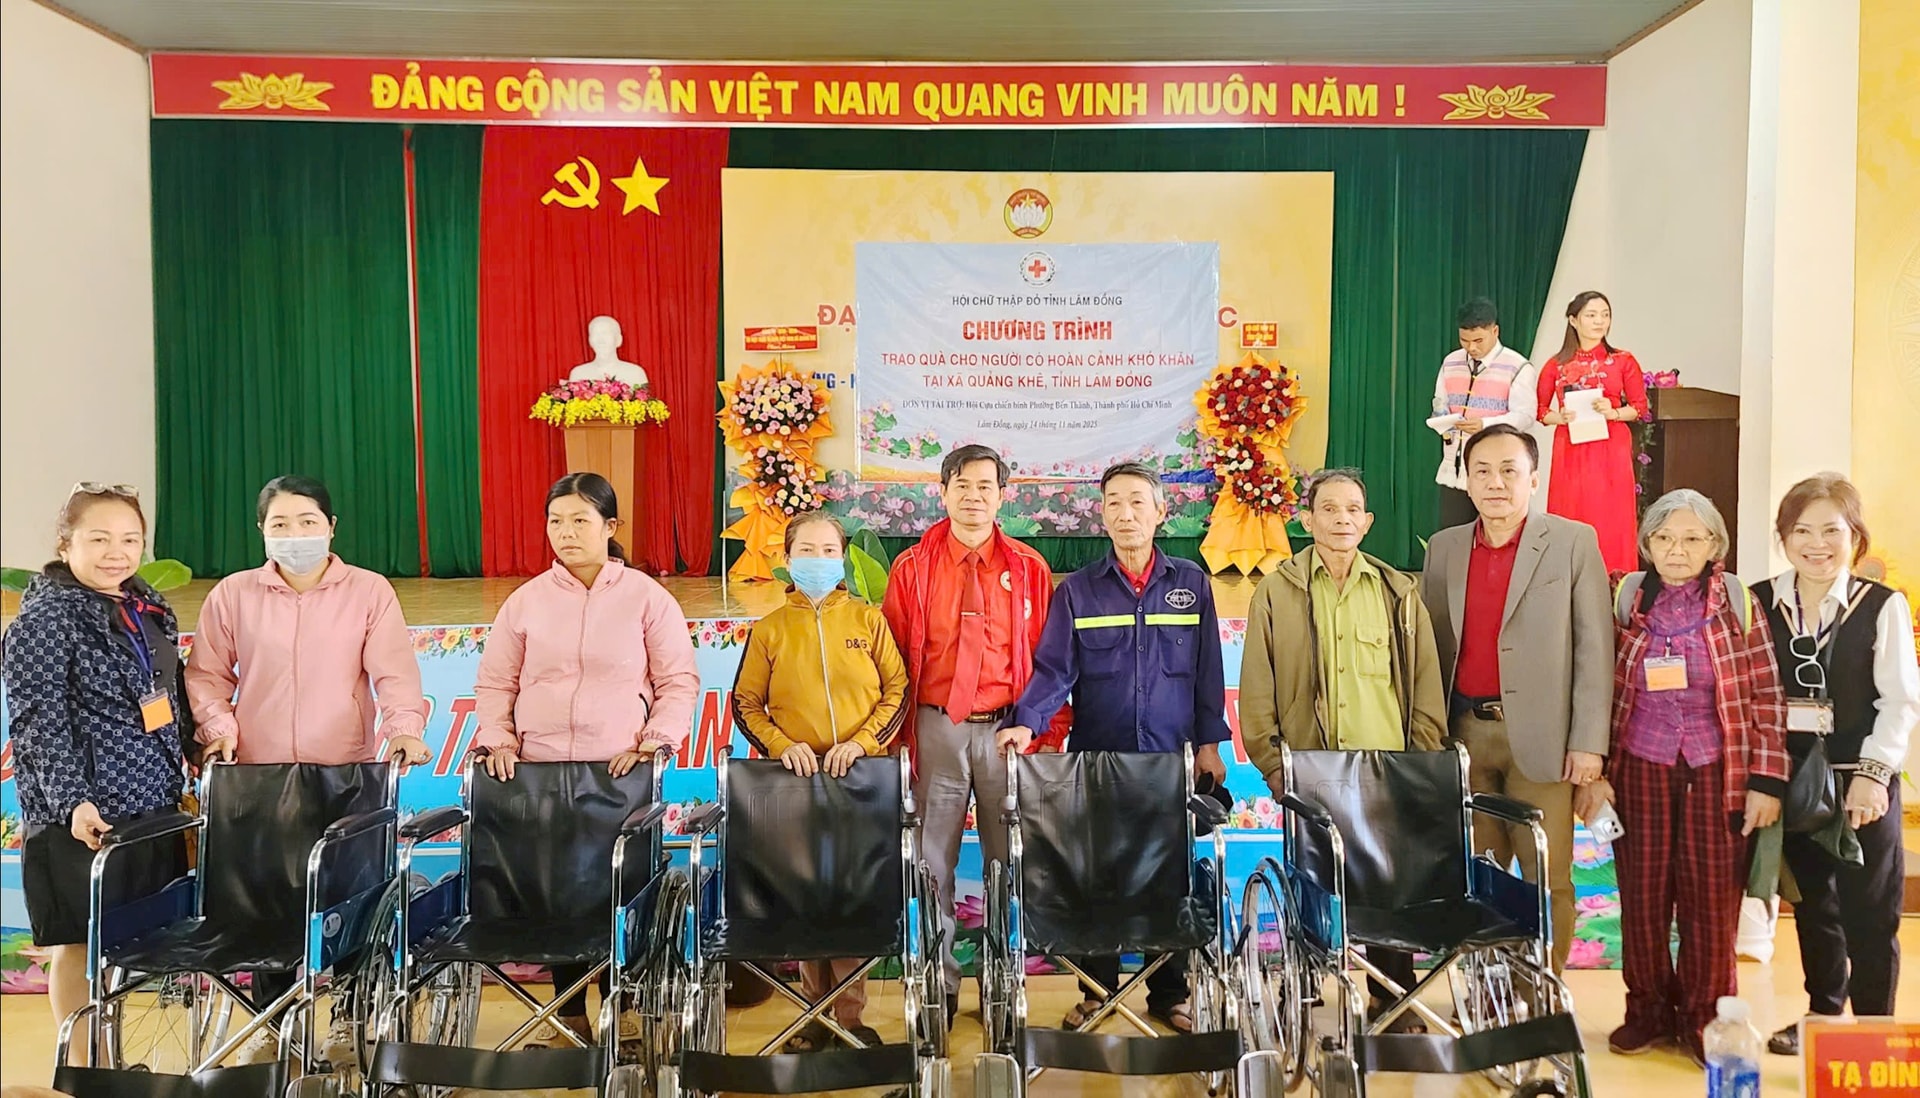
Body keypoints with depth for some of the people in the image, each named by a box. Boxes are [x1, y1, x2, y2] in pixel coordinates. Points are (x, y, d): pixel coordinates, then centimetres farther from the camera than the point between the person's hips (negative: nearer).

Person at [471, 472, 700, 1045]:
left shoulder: (647, 597, -1)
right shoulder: (526, 600, 6)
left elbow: (680, 681, -1)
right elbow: (494, 683, 11)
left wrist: (654, 743, -11)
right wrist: (496, 740, -3)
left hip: (624, 774, -2)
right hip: (541, 773, 2)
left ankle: (620, 1012, 20)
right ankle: (569, 1013, 24)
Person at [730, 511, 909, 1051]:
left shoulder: (868, 620, 4)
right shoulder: (769, 631, 5)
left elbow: (898, 690, 2)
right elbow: (746, 704, 6)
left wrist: (862, 742, -10)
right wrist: (781, 744, -10)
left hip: (862, 778, -1)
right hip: (796, 780, 1)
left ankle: (851, 1013, 11)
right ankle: (817, 1011, 17)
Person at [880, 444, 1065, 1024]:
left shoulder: (1029, 569, 6)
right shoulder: (912, 568, 6)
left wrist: (1049, 735, -1)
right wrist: (897, 738, 0)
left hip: (1008, 730, 0)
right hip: (937, 728, 0)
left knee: (1009, 861, 5)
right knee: (933, 860, 3)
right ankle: (939, 983, 15)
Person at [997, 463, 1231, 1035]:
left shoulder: (1191, 584, 6)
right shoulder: (1078, 591, 3)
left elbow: (1207, 670, 7)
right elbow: (1055, 669, -3)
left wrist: (1209, 743, 3)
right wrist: (1027, 723, -18)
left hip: (1173, 759, 1)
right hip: (1096, 758, 0)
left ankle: (1169, 994, 19)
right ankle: (1095, 991, 19)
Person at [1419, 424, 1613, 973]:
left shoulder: (1573, 542, 1)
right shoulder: (1444, 548, 11)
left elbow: (1595, 647, -3)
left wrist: (1589, 742, -8)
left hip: (1540, 736, -3)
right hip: (1464, 733, 3)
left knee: (1548, 878, 0)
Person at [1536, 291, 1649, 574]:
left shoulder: (1623, 361, 4)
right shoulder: (1556, 365, 5)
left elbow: (1640, 407, 6)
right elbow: (1540, 410, 8)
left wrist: (1614, 412, -11)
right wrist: (1561, 417, -11)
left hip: (1611, 451, -1)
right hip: (1570, 452, 1)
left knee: (1610, 519, -1)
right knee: (1570, 520, 1)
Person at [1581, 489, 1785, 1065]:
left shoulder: (1739, 605, -1)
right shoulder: (1625, 602, 1)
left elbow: (1766, 697, -1)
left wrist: (1767, 781, -5)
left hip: (1716, 774, -1)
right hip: (1640, 771, 1)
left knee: (1713, 901, 4)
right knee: (1642, 897, 7)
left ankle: (1704, 1019, 20)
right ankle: (1649, 1010, 23)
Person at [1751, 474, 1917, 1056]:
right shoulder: (1758, 603, 0)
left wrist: (1873, 772, -14)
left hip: (1861, 781, -3)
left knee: (1870, 913, 3)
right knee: (1811, 903, 16)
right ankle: (1823, 1012, 33)